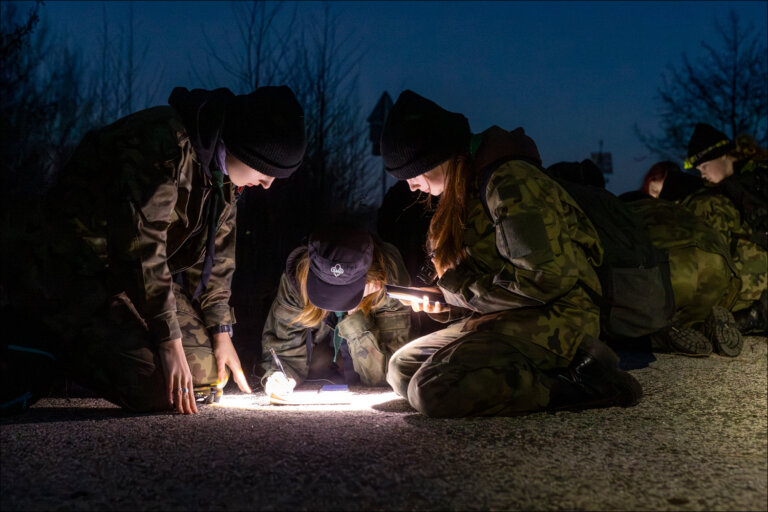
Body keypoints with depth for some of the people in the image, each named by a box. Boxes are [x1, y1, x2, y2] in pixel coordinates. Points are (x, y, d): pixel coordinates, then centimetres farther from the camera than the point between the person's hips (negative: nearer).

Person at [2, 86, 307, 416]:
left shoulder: (223, 167, 2)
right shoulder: (163, 143, -27)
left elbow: (215, 251, 7)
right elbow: (140, 245, -30)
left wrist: (221, 331, 1)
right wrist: (170, 339, -28)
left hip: (147, 274, 9)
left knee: (209, 374, 4)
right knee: (160, 389, -24)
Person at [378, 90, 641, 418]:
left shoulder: (510, 181, -15)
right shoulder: (468, 189, 16)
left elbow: (543, 279, -22)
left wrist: (459, 288, -11)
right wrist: (442, 301, 4)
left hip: (554, 320, -10)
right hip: (505, 319, 10)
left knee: (432, 391, -27)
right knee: (401, 369, 2)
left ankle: (575, 386, -17)